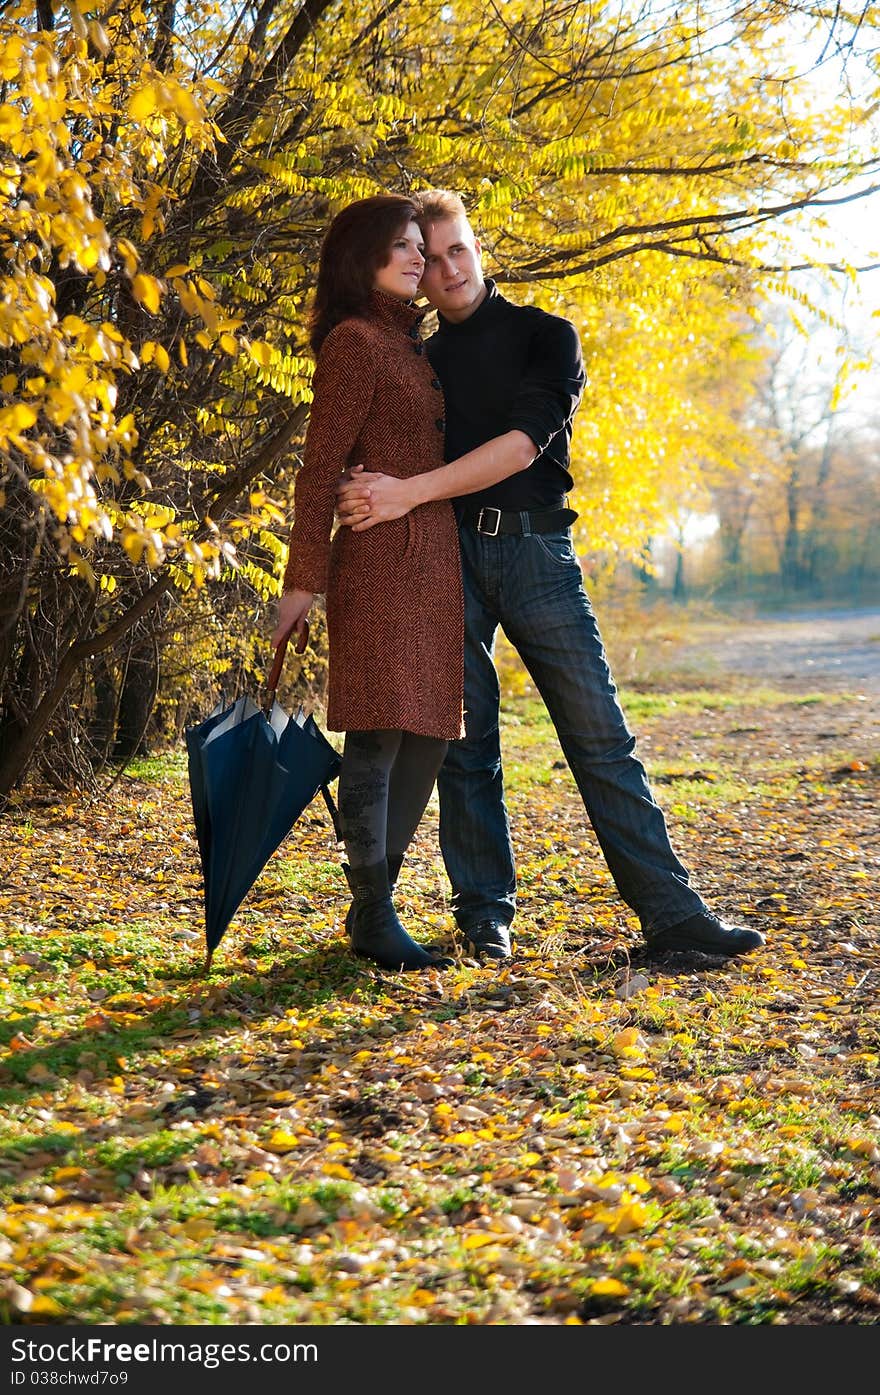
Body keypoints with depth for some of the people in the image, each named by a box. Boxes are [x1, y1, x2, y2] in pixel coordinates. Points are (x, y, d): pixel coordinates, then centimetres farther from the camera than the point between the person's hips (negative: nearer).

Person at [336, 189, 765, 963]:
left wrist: (409, 492, -18)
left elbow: (525, 442, -10)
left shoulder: (545, 336, 6)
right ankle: (486, 912, 12)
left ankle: (670, 909, -5)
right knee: (465, 742, 2)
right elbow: (392, 466, 17)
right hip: (446, 551, 3)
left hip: (535, 549, -2)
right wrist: (375, 494, -9)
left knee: (601, 736, -6)